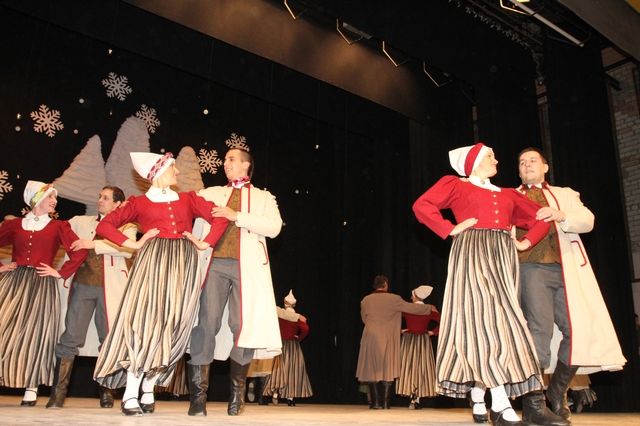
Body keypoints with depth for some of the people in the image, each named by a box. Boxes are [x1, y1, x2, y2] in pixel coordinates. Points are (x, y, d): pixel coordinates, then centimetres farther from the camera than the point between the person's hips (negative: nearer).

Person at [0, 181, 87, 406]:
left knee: (34, 333, -3)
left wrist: (60, 273, -4)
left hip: (41, 285, -2)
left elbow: (80, 252, -1)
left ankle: (31, 388, 4)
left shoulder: (58, 226, 6)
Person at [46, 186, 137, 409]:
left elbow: (128, 249, -10)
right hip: (83, 283, 2)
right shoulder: (80, 222, 20)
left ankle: (106, 391, 12)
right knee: (71, 337, -4)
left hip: (111, 287, -2)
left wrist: (94, 244, -14)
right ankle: (58, 392, 1)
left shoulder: (126, 227, 9)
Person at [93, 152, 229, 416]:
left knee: (171, 323, -3)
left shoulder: (188, 199, 20)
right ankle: (131, 394, -11)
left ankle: (149, 390, 5)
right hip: (153, 260, -2)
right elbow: (105, 225, 9)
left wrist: (205, 244, 3)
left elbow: (220, 218, 14)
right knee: (145, 320, -13)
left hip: (183, 263, 3)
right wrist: (134, 244, -1)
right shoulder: (139, 203, 13)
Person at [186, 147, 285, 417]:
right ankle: (198, 395, -4)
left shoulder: (263, 198, 17)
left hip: (247, 267, -1)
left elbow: (274, 227, -2)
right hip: (214, 263, 2)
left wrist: (236, 216, -9)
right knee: (205, 322, -9)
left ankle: (236, 394, 9)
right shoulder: (210, 194, 24)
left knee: (243, 324, -6)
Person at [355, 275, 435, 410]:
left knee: (372, 369, 7)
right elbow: (411, 307, 0)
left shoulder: (365, 300, 1)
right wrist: (429, 308, 13)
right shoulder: (393, 299, -6)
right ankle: (385, 402, 4)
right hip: (387, 339, -1)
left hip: (371, 338, 2)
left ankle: (375, 402, 5)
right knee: (388, 370, 5)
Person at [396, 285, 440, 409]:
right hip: (424, 341, 0)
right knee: (421, 368, 5)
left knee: (409, 367, 5)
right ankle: (417, 399, 1)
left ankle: (413, 398, -1)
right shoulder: (430, 310, -4)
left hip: (408, 340, 0)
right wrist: (433, 332, -2)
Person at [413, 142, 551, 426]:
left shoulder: (507, 194, 26)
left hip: (503, 257, 6)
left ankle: (478, 397, 5)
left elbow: (540, 218, 29)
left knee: (500, 319, -2)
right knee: (483, 317, -17)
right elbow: (422, 205, 0)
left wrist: (526, 242, 12)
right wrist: (451, 230, -7)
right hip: (472, 253, -6)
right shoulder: (455, 184, 12)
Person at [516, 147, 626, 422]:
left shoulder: (564, 194, 24)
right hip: (532, 267, -3)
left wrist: (561, 216, -12)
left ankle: (557, 393, 13)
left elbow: (587, 221, 7)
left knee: (580, 330, -6)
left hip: (568, 269, 3)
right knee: (540, 329, -16)